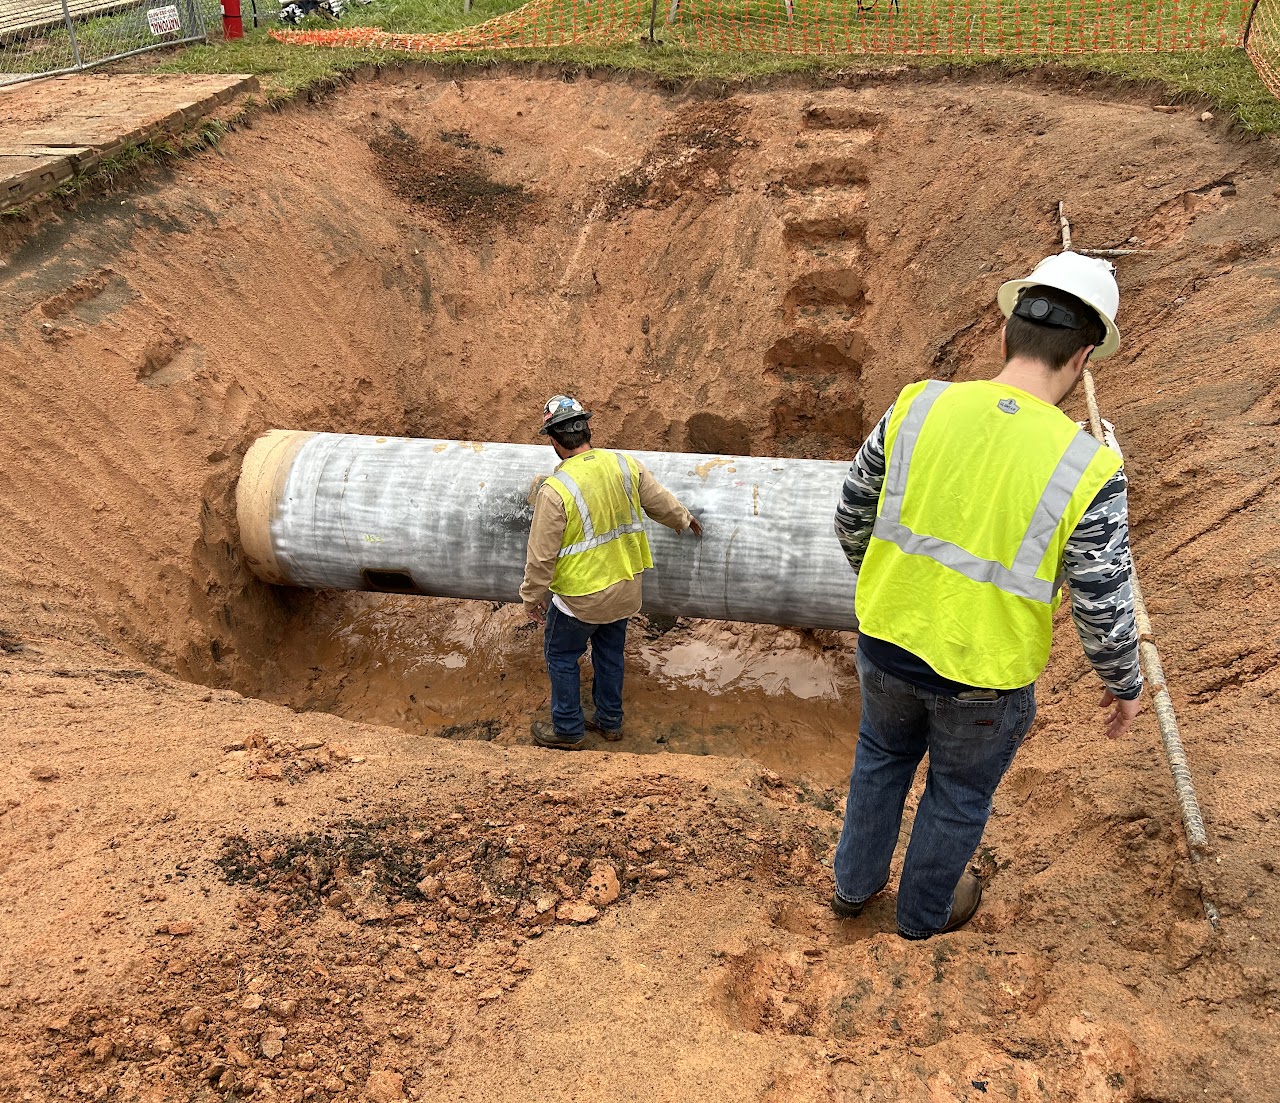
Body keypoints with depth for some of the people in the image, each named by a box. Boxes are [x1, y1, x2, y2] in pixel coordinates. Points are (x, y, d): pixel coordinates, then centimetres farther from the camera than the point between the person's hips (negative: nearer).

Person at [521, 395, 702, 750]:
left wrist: (531, 597, -3)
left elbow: (542, 555, -19)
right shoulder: (624, 464, -8)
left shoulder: (554, 491, -25)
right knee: (610, 652, 24)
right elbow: (661, 501, 8)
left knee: (561, 655, 17)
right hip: (625, 588, 6)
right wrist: (684, 520, 29)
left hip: (581, 595, -6)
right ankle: (609, 720, 39)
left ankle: (568, 728, 29)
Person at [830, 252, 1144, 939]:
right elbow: (1105, 614, -13)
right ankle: (924, 912, 50)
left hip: (887, 644, 3)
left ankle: (854, 884, 51)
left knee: (882, 757, 30)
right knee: (959, 794, 25)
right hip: (983, 680, -2)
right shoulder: (1087, 470, -22)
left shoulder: (918, 405, -14)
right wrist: (1124, 688, 7)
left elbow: (851, 518, -2)